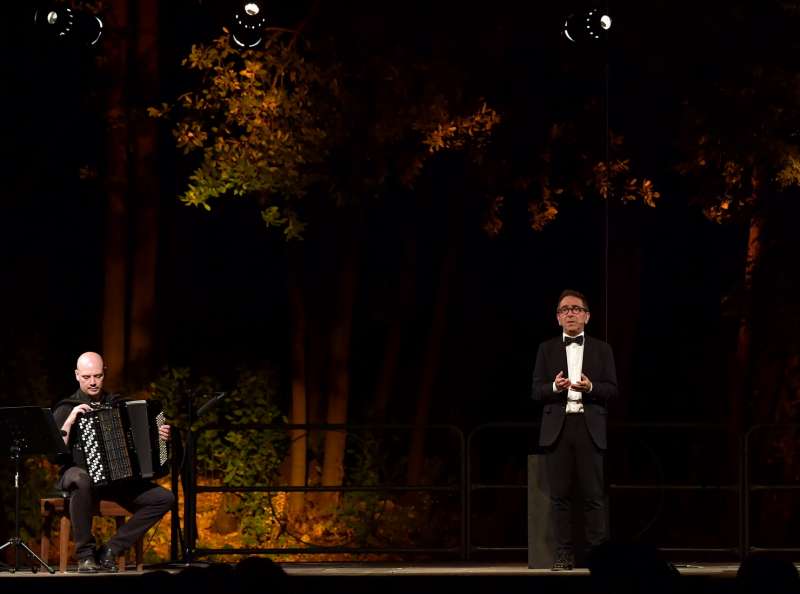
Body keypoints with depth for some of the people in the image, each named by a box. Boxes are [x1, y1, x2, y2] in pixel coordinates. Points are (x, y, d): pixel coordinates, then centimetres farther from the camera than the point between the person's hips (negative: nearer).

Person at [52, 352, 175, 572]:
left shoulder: (118, 404, 13)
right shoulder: (66, 409, 2)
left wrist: (158, 436, 3)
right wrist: (70, 422, -18)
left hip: (118, 479, 5)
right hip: (79, 474, -4)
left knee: (165, 498, -15)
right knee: (81, 481, -41)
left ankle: (109, 551, -14)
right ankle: (85, 555, -27)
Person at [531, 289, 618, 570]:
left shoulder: (601, 350, 10)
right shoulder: (547, 349, 11)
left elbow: (612, 390, 4)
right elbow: (537, 391, 6)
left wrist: (590, 387, -15)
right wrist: (555, 387, -15)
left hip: (590, 428, -1)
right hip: (557, 428, 1)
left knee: (594, 495, -4)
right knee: (559, 495, 0)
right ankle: (563, 554, 3)